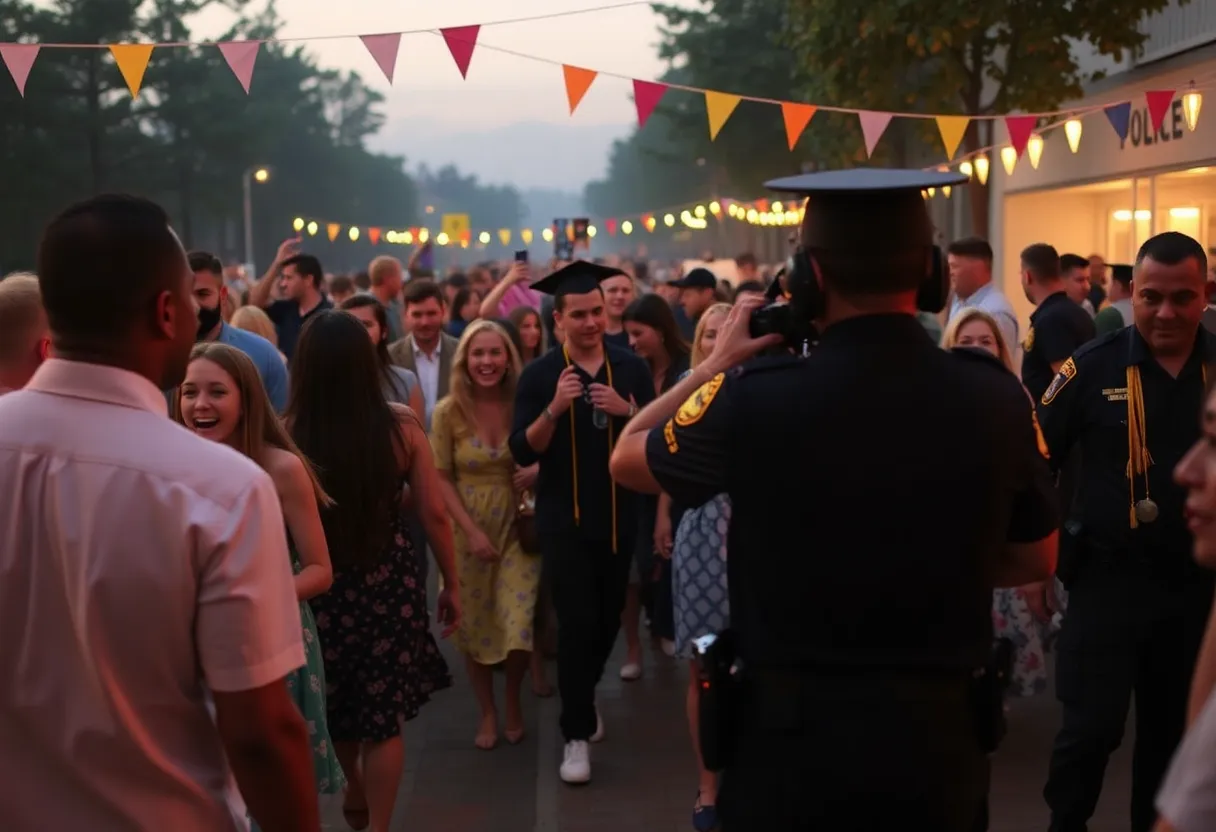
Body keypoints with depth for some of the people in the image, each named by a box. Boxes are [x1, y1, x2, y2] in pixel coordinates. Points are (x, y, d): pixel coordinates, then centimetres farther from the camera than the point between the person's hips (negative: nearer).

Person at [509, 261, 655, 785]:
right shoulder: (539, 375, -6)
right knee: (577, 623, -5)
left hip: (618, 515, 3)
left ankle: (584, 698, 41)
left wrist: (628, 411, -19)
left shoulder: (632, 368, -1)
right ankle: (577, 733, 6)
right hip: (564, 518, -3)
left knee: (608, 619, 15)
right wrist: (555, 408, -26)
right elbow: (522, 452, -11)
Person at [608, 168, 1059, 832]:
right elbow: (1035, 562, 5)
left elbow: (626, 459, 1)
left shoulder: (755, 398, -19)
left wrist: (717, 362, 9)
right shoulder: (998, 397, -11)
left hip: (792, 735, -2)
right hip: (938, 735, 3)